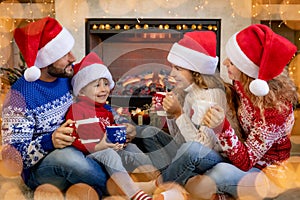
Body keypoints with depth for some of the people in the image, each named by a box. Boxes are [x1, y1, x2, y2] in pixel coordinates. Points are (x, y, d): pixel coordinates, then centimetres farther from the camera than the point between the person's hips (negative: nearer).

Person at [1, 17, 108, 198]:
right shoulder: (20, 95, -16)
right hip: (40, 168, -5)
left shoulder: (71, 74, -1)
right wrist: (49, 142, -33)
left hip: (81, 150, 5)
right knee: (68, 156, -37)